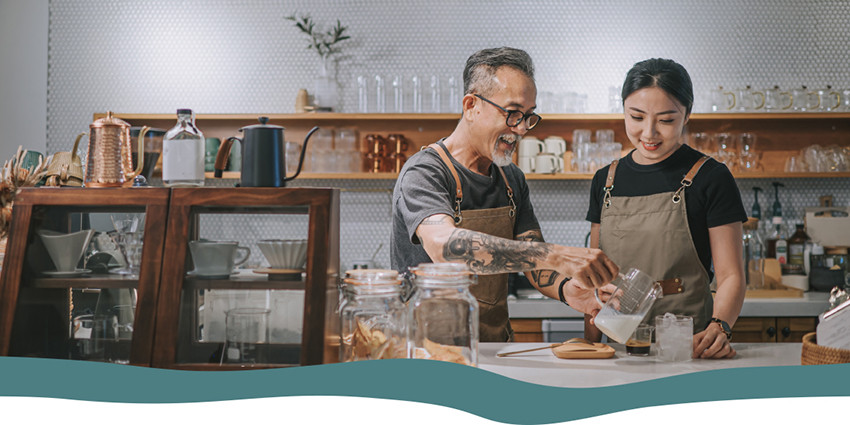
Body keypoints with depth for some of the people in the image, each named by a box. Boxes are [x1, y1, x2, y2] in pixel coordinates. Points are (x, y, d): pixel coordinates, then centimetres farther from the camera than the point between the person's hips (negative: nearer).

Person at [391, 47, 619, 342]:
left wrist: (566, 289, -17)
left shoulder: (513, 180, 11)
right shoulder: (423, 174, -14)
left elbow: (535, 263, 8)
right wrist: (556, 255, -41)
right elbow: (444, 245, -34)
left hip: (496, 350, 5)